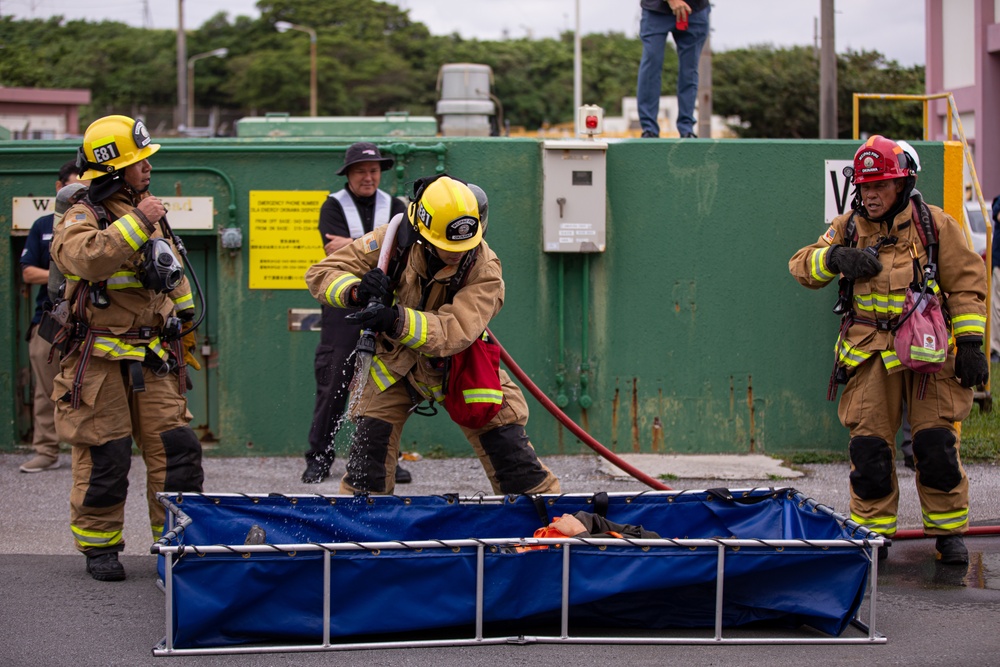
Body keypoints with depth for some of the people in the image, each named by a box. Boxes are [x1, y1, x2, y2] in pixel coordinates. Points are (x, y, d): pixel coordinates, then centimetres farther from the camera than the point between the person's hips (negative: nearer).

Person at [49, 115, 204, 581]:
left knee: (176, 450, 0)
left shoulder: (151, 214, 16)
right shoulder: (81, 220, -8)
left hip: (152, 361, 6)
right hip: (100, 362, -6)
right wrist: (138, 223, -28)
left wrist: (180, 323, 31)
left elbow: (173, 279, 28)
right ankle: (99, 547, 9)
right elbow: (91, 260, -32)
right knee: (104, 458, -3)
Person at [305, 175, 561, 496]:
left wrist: (398, 321, -53)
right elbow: (320, 273, -18)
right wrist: (356, 291, -40)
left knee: (506, 439, -3)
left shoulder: (484, 268, -26)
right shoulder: (392, 241, -22)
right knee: (371, 434, -13)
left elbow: (455, 331, -38)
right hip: (395, 359, 1)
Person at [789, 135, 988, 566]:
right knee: (868, 446, 0)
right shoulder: (849, 228, 10)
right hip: (870, 352, 2)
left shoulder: (935, 225, 2)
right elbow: (802, 266, 8)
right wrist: (834, 258, -13)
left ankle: (948, 531, 11)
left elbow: (967, 285, 4)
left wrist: (969, 343, -3)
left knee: (937, 445, -4)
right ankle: (873, 532, 11)